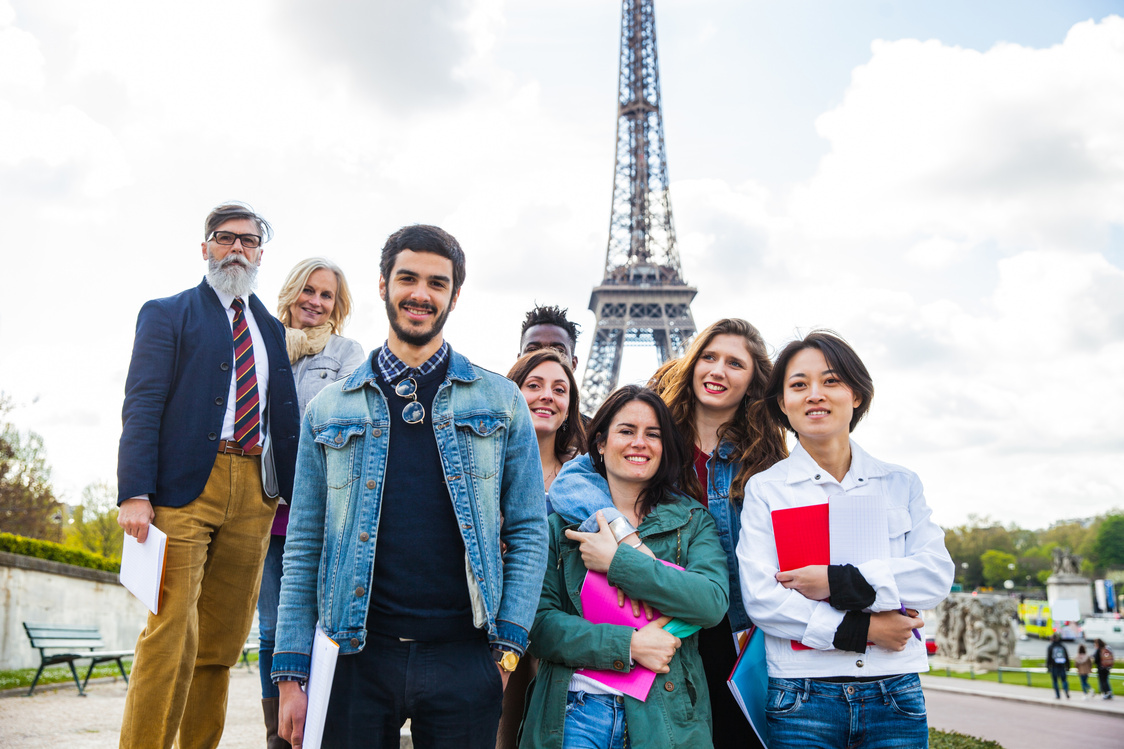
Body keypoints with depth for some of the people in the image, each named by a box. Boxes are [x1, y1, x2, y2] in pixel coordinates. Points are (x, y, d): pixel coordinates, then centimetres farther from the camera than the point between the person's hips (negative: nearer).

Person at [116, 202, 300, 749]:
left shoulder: (271, 329, 20)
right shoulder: (167, 314, 7)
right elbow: (141, 406, -3)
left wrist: (293, 493, 6)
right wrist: (134, 494, -14)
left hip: (254, 492, 5)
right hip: (184, 487, -4)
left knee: (222, 640, 8)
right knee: (172, 635, -10)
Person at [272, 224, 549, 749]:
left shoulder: (502, 402, 5)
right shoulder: (329, 409, 8)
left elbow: (529, 531, 3)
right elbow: (304, 548, 7)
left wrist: (507, 646, -5)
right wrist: (290, 673, 2)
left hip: (463, 658, 0)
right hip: (355, 656, 1)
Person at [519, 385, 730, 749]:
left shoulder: (693, 521, 6)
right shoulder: (562, 523, 5)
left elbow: (713, 603, -11)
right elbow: (539, 621, -4)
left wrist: (617, 561, -14)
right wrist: (628, 644, -15)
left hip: (665, 713, 1)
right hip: (575, 708, 0)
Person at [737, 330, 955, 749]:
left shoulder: (901, 484, 10)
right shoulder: (765, 489, 1)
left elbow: (937, 575, -3)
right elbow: (760, 598, -8)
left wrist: (839, 582, -13)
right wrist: (860, 629, -14)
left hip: (896, 695, 2)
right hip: (801, 700, -2)